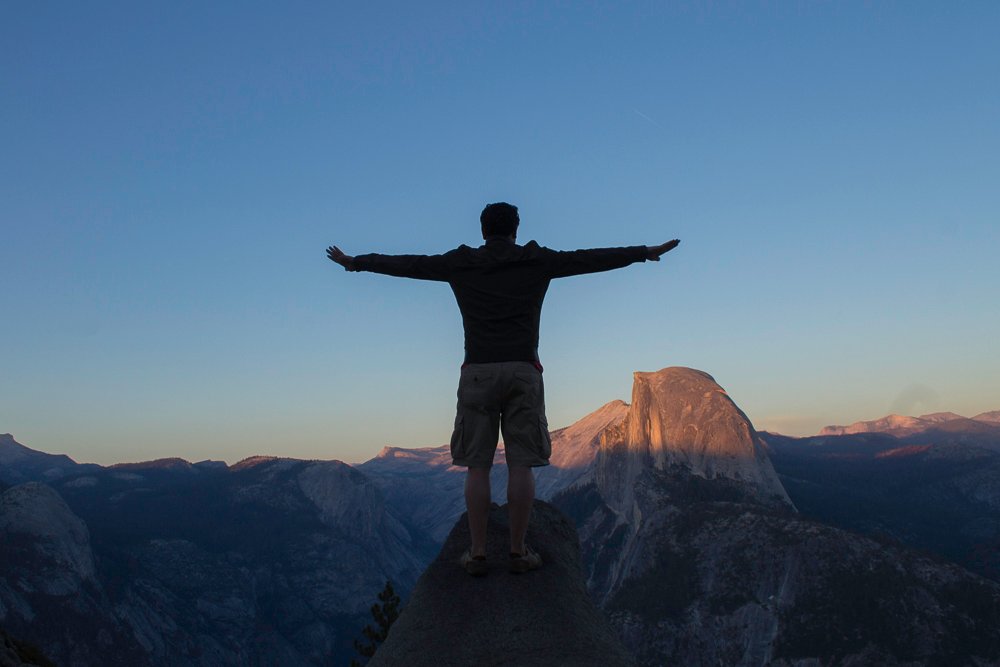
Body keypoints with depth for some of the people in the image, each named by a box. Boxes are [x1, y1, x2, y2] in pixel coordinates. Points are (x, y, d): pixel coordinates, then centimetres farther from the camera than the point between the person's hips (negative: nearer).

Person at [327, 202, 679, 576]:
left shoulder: (459, 264, 10)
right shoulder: (536, 261, 8)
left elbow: (405, 264, 18)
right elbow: (592, 259, 14)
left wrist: (355, 262, 31)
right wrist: (645, 252, 25)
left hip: (477, 372, 1)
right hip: (523, 371, -1)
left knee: (477, 466, 3)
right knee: (521, 465, 2)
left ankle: (477, 554, 4)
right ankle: (518, 552, 5)